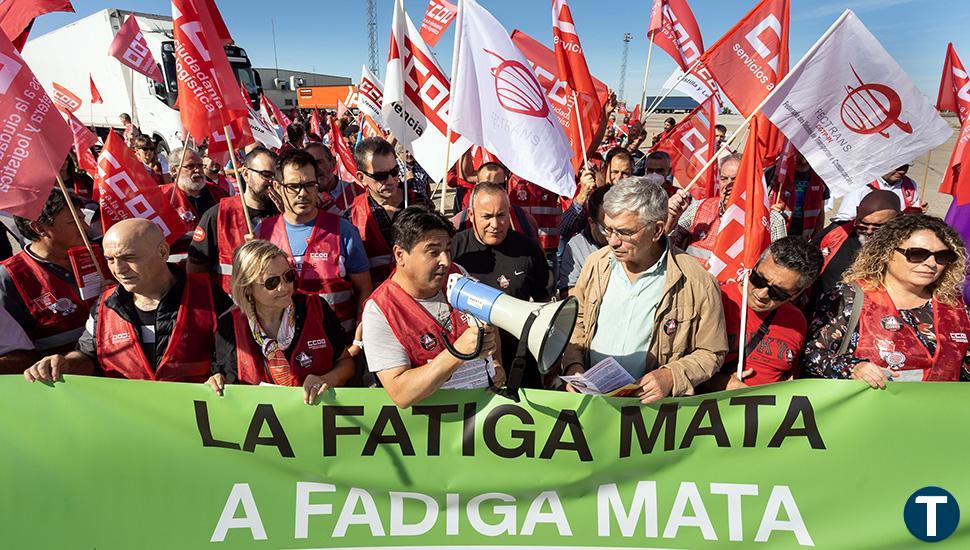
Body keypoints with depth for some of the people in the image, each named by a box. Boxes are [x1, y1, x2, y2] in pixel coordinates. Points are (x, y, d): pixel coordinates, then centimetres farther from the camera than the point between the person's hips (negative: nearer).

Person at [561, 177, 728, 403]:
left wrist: (671, 376, -10)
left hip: (647, 402, -3)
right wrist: (573, 365, 5)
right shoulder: (596, 263, 9)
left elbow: (711, 353, 6)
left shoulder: (698, 283, -3)